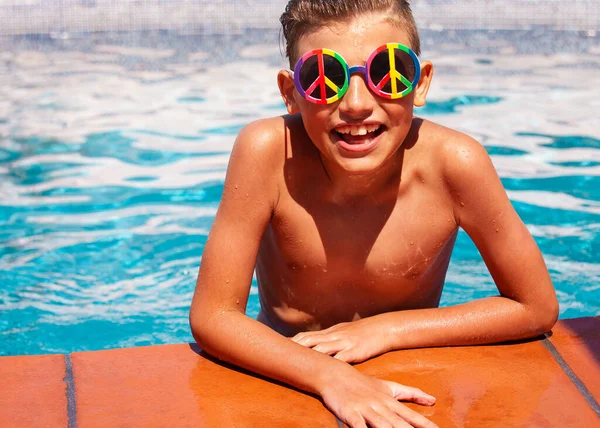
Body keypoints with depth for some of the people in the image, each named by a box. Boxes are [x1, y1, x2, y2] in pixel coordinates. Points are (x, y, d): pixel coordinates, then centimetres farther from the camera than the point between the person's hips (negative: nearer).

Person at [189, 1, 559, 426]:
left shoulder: (453, 163, -20)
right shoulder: (269, 152, -21)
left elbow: (538, 307, -10)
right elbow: (212, 316, -18)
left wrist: (386, 329, -15)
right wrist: (331, 377, -32)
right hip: (288, 382, -1)